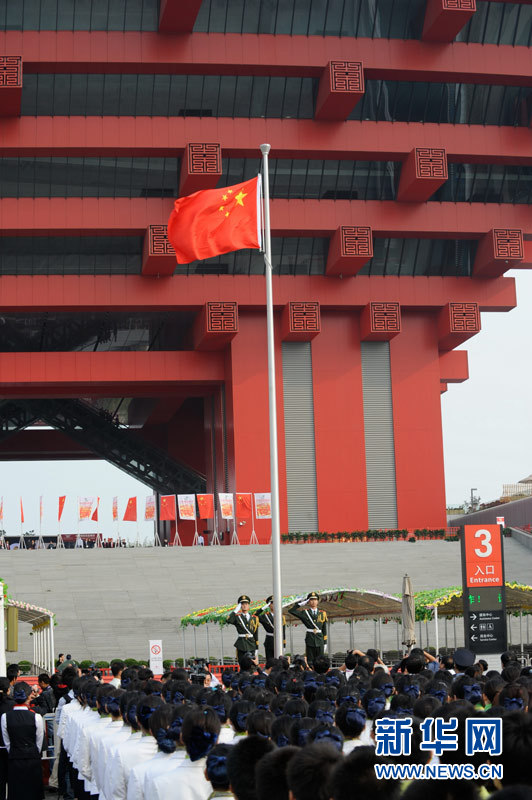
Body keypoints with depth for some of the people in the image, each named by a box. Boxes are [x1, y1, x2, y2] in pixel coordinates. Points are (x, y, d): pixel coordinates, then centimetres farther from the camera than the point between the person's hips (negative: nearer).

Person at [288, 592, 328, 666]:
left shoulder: (322, 613, 9)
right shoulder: (305, 613, 3)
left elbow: (324, 630, 12)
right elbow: (291, 611, -5)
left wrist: (325, 643, 9)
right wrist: (301, 603, -5)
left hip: (320, 641, 1)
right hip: (309, 640, -1)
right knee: (310, 662, 1)